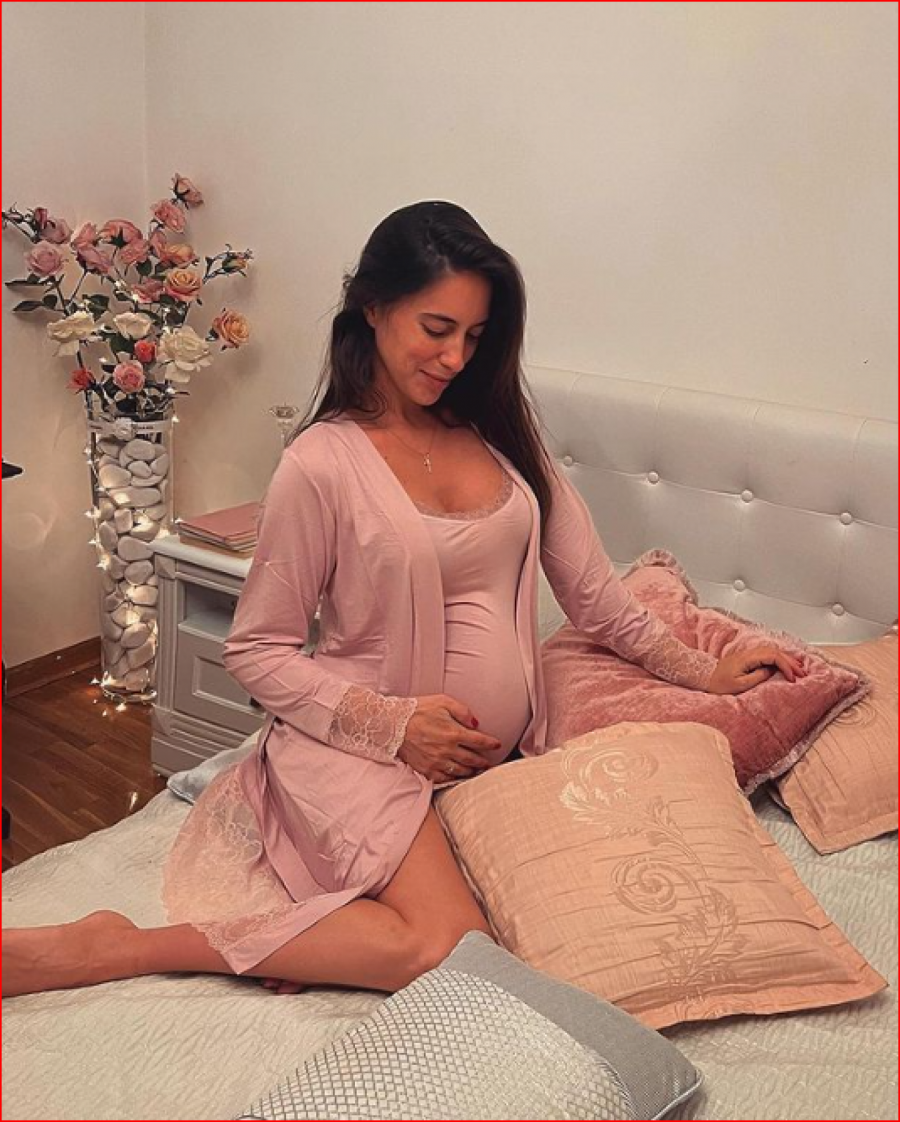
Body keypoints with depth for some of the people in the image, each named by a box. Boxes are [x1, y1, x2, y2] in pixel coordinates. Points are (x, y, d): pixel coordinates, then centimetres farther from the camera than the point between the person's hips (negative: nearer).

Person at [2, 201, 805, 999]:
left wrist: (702, 672, 11)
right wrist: (394, 724, -14)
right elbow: (257, 651, -6)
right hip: (363, 748, -6)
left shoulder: (498, 431, 8)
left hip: (492, 752, 6)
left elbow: (590, 587, 12)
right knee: (446, 945, -26)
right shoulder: (322, 464, -9)